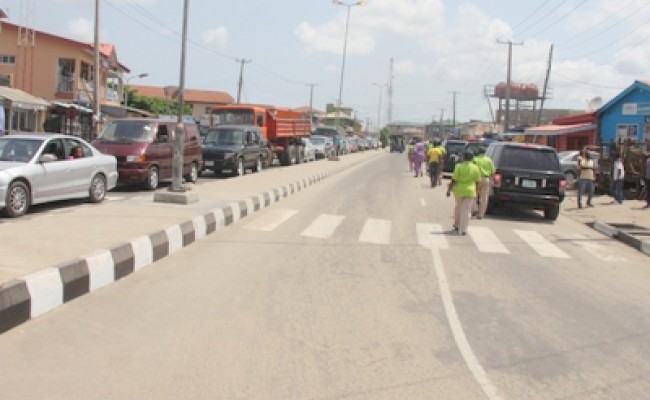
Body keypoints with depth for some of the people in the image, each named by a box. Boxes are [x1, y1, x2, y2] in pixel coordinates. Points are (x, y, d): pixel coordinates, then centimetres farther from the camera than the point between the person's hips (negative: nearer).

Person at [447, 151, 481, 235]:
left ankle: (456, 225, 32)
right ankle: (463, 230, -2)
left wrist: (449, 190, -4)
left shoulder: (459, 166, -8)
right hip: (470, 191, 0)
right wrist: (476, 191, 15)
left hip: (459, 190, 0)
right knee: (466, 210, 1)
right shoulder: (475, 168, -2)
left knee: (458, 208, 21)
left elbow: (453, 180, -11)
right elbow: (477, 181, 3)